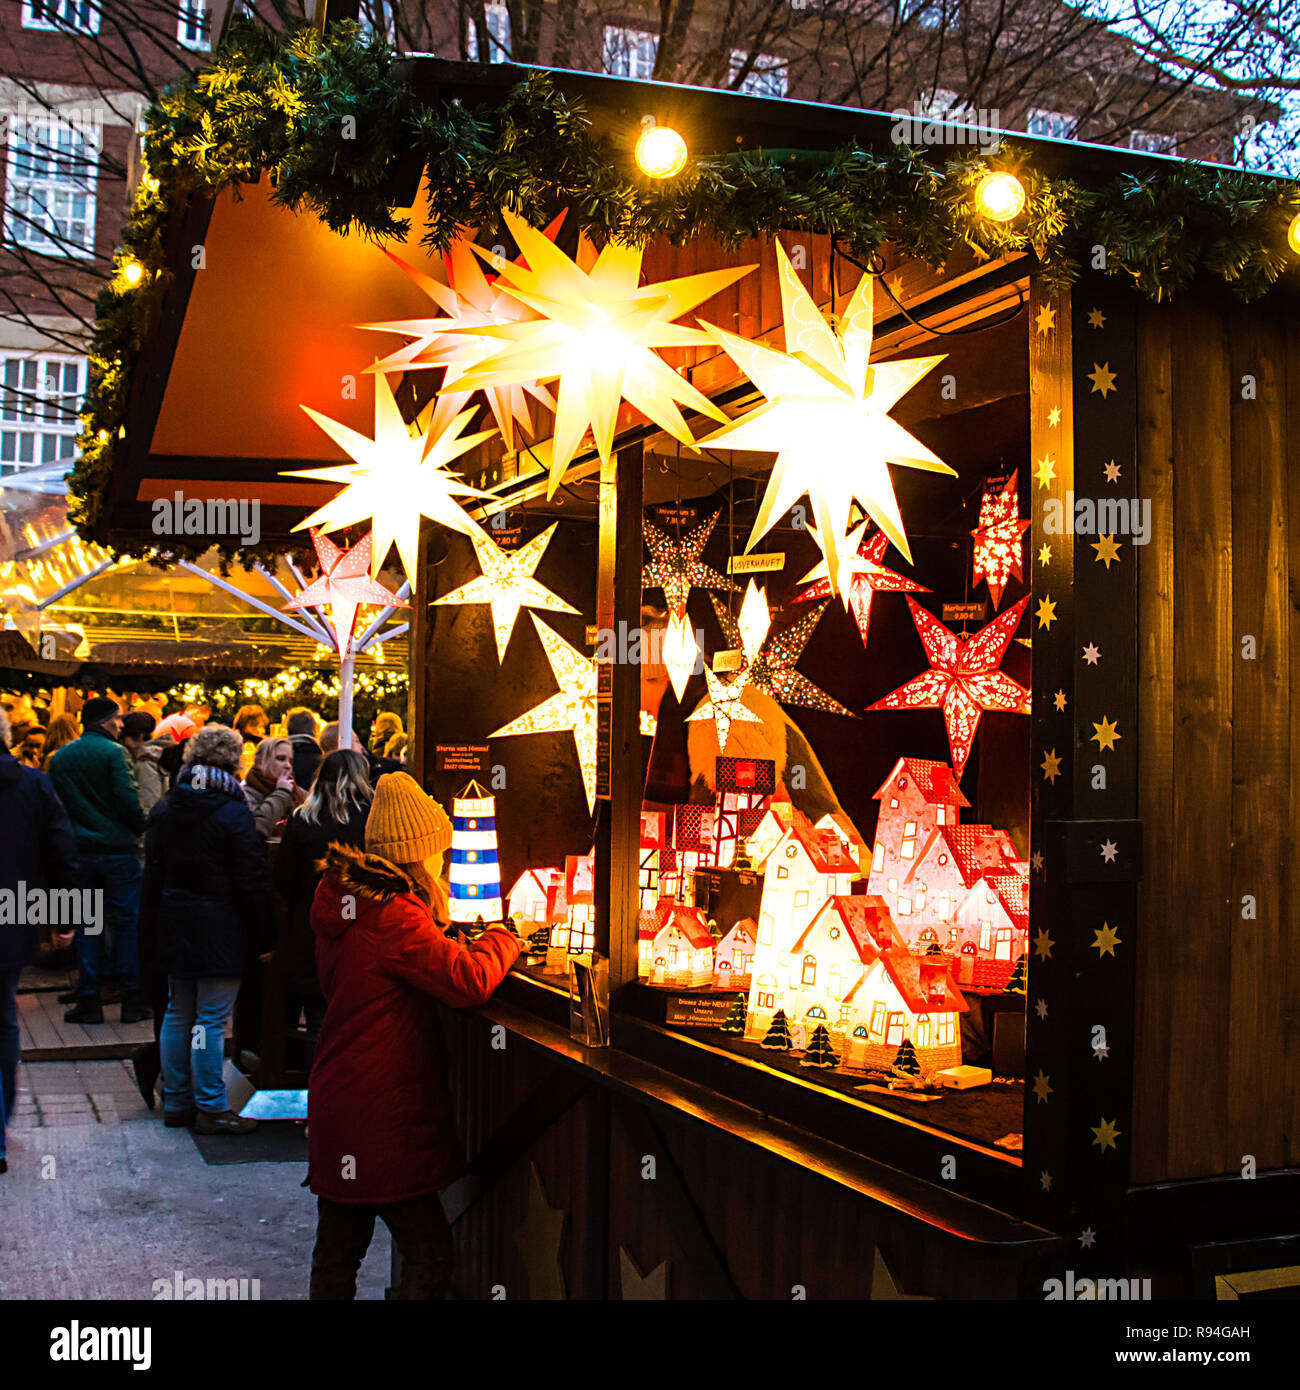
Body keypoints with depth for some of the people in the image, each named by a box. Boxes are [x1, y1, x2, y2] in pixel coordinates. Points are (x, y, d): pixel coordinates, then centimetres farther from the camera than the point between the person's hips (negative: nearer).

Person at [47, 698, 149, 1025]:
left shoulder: (59, 758, 9)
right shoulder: (114, 752, -10)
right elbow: (128, 801, -16)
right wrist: (141, 829, 0)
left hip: (80, 850, 5)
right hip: (118, 849, -5)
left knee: (87, 926, 10)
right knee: (127, 923, 2)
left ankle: (88, 1001, 9)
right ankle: (132, 1000, 4)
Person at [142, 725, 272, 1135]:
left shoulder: (163, 809, 5)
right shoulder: (234, 813, -15)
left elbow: (153, 871, 11)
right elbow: (251, 883, -14)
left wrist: (154, 927, 18)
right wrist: (264, 938, -7)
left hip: (175, 926, 6)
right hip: (220, 928, -6)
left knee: (177, 1014, 14)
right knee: (211, 1020, -2)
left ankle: (175, 1102, 22)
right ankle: (210, 1109, 4)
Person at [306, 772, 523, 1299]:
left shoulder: (342, 901, 8)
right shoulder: (392, 916, -22)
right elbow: (469, 980, -24)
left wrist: (442, 937, 8)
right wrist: (503, 935, -6)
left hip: (338, 1108, 10)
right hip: (378, 1121, -10)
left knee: (336, 1255, 19)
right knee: (430, 1255, 1)